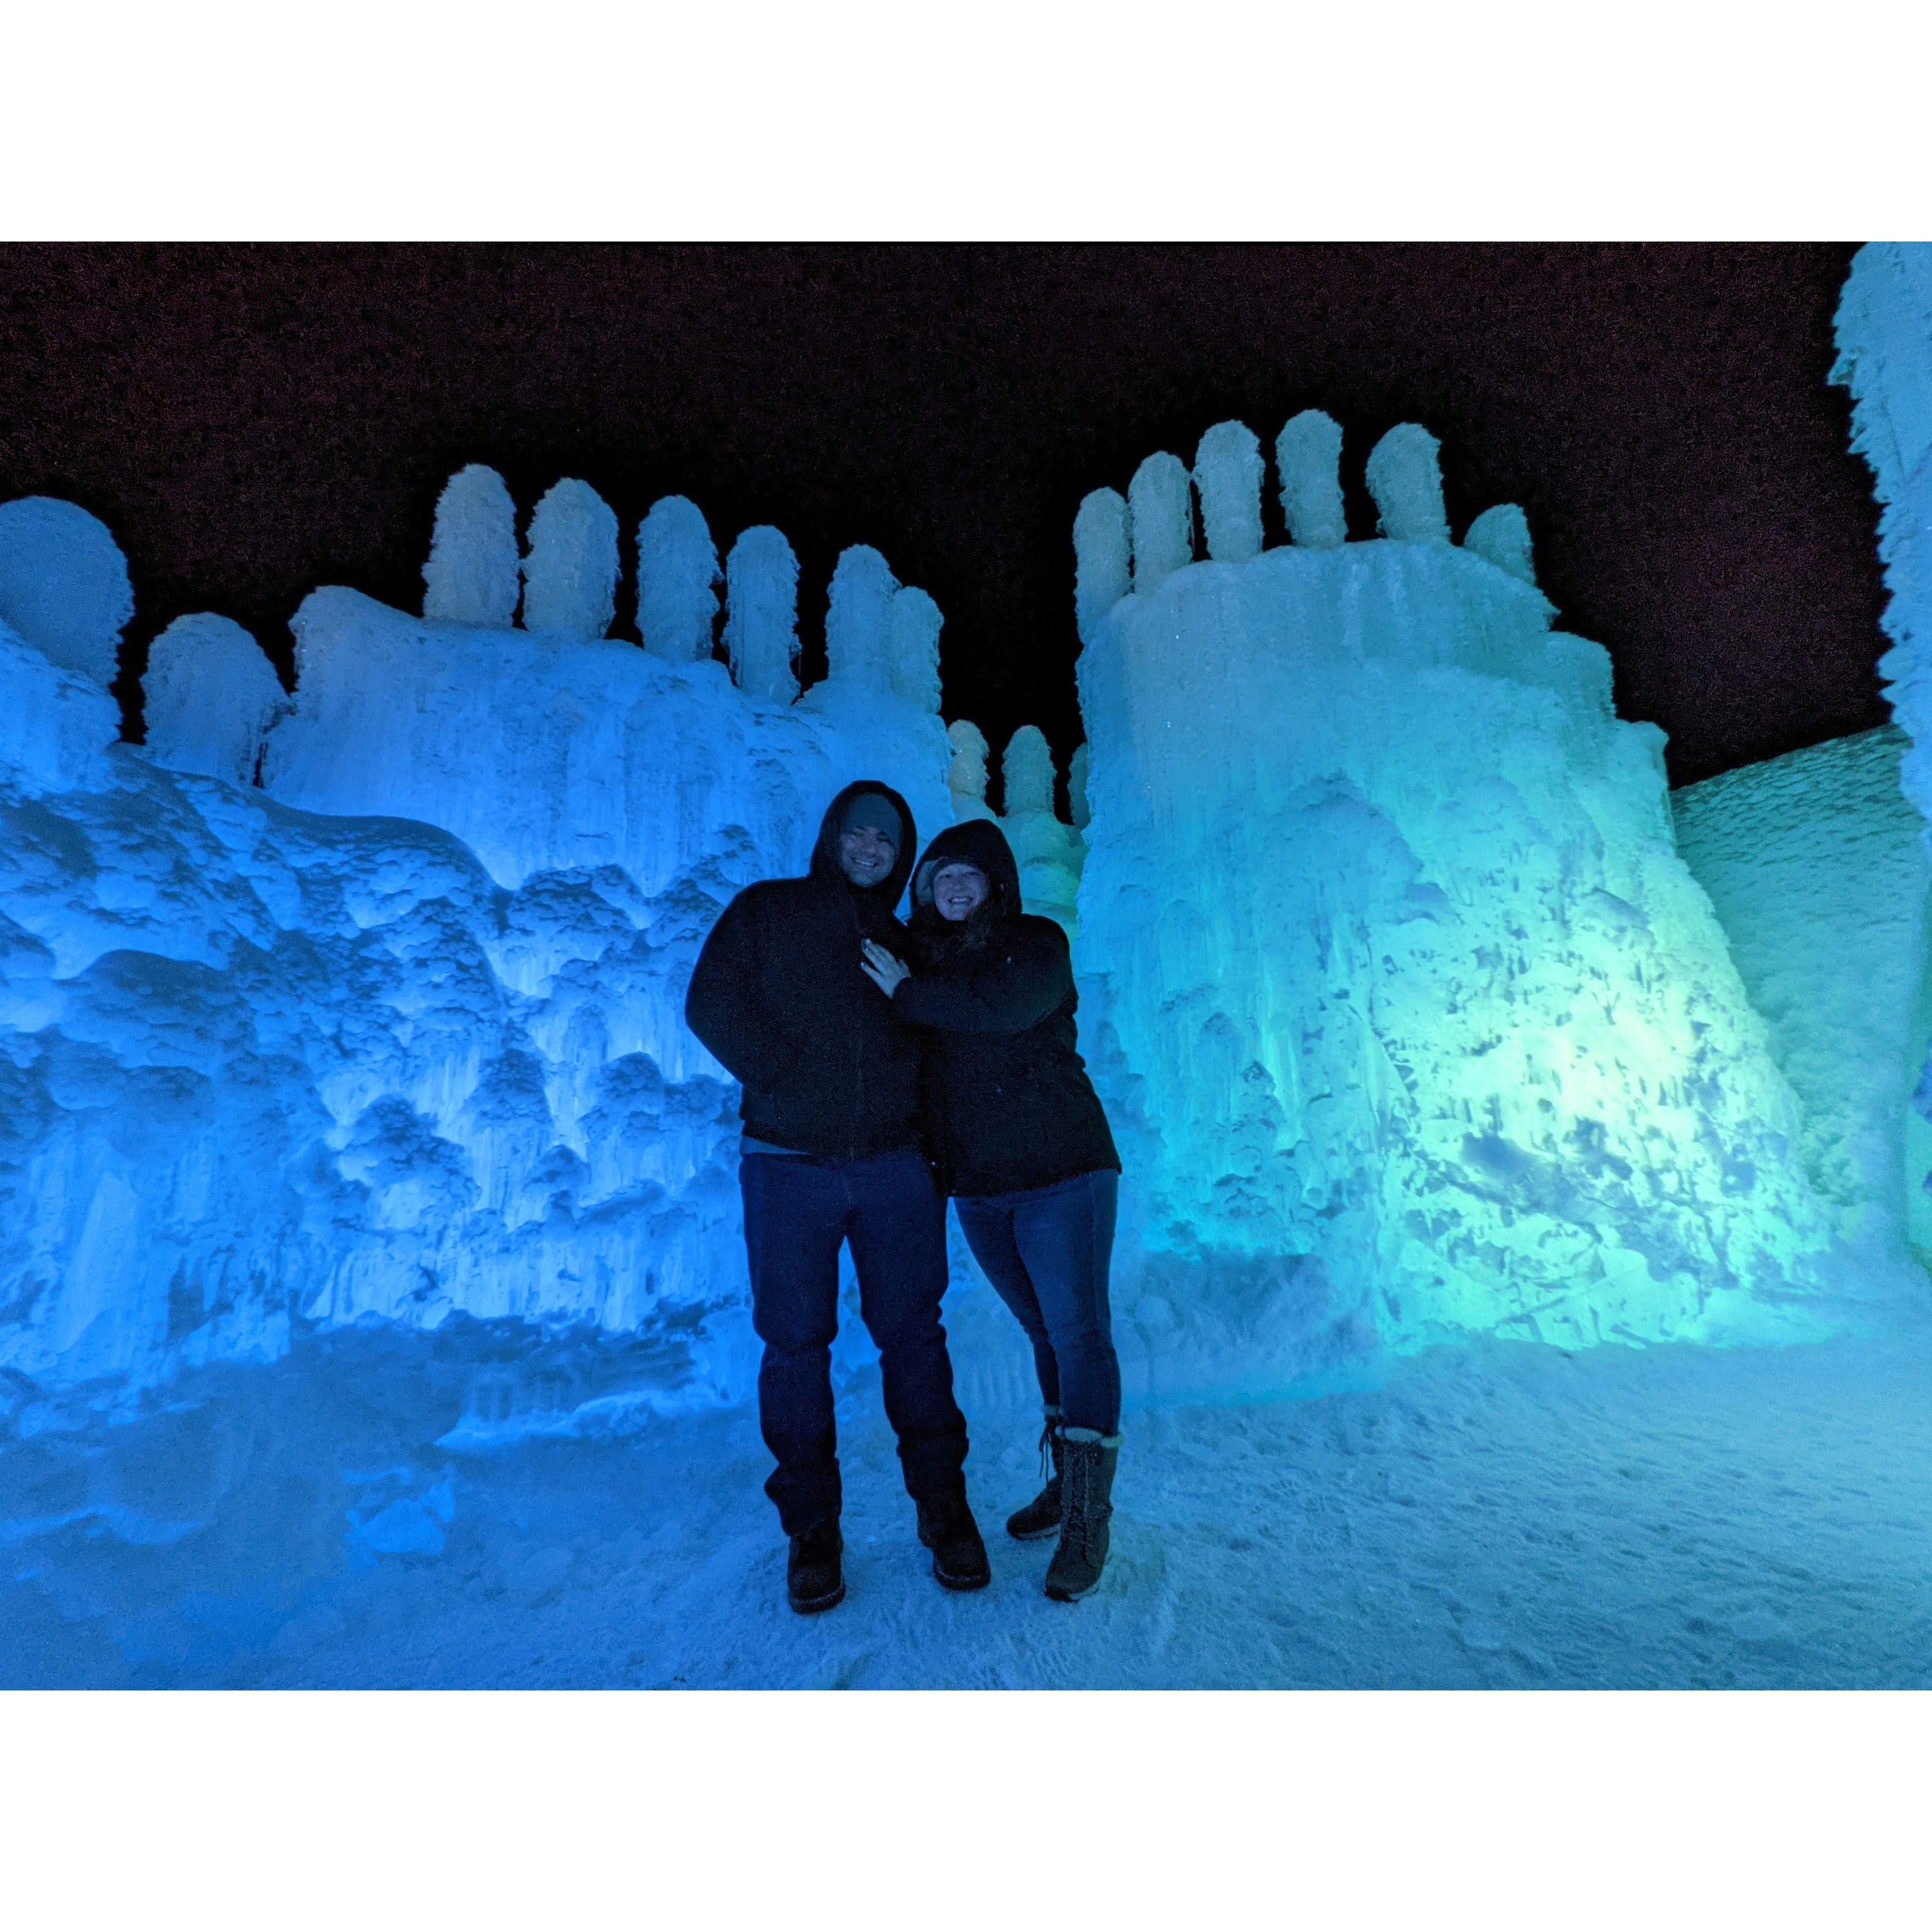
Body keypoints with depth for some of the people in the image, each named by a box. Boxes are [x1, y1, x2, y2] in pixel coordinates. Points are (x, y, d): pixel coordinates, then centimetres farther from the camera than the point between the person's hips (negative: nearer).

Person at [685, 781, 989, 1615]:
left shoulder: (904, 946, 15)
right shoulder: (766, 910, 7)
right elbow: (710, 1002, -4)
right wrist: (785, 1076, -11)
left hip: (895, 1168, 2)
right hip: (788, 1167, -1)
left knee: (912, 1335, 8)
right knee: (795, 1346, 6)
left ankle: (943, 1508, 25)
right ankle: (811, 1529, 24)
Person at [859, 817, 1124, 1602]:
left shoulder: (1038, 943, -6)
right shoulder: (920, 956, 9)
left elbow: (1006, 1006, -26)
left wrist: (908, 993, -17)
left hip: (1060, 1173, -5)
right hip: (976, 1186, 5)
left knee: (1078, 1334, 0)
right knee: (1046, 1333, 17)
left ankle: (1087, 1517, 12)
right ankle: (1064, 1484, 32)